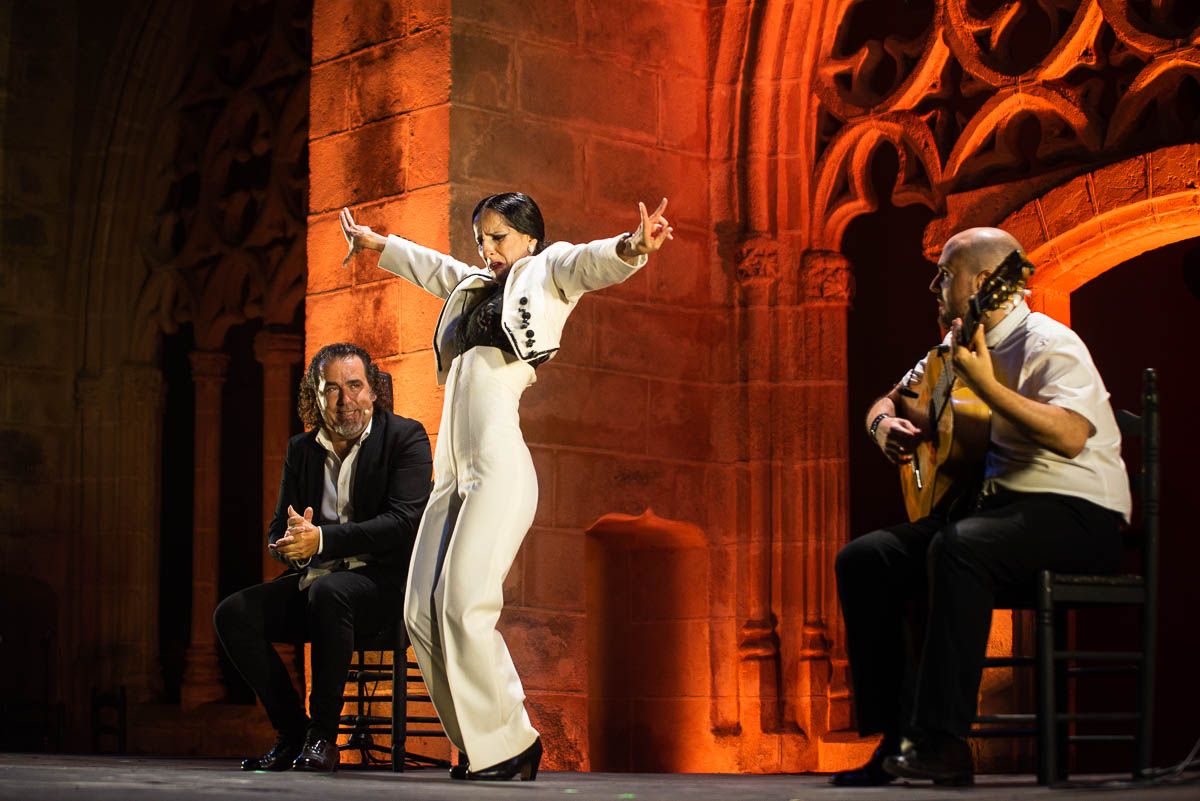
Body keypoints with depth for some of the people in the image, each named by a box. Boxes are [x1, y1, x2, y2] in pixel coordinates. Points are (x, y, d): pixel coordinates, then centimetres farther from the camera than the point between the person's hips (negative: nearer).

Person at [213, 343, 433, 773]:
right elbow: (278, 530, 11)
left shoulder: (405, 437, -5)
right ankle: (292, 733, -7)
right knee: (233, 613, -16)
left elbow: (405, 521, -17)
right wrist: (290, 543, -16)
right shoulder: (301, 448, 12)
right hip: (314, 580, 6)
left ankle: (323, 736, -25)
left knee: (328, 592, -37)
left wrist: (322, 540, -26)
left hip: (385, 581, -6)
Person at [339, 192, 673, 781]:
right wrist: (373, 242, 60)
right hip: (454, 474, 8)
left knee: (465, 606, -17)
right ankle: (479, 744, 6)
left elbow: (593, 260, -13)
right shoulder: (474, 286, 27)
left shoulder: (546, 274, 8)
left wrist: (633, 247, -34)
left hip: (500, 467, -8)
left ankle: (507, 745, -7)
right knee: (423, 612, 0)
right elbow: (425, 263, 46)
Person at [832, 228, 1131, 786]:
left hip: (1077, 514, -9)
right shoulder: (957, 349, 16)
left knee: (957, 547, -37)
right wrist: (885, 425, 3)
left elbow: (1071, 437, -29)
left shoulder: (1047, 344, -11)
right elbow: (887, 403, 27)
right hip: (991, 506, 9)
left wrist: (985, 384, -31)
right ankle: (896, 735, -7)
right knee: (863, 560, -7)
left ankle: (943, 742, -34)